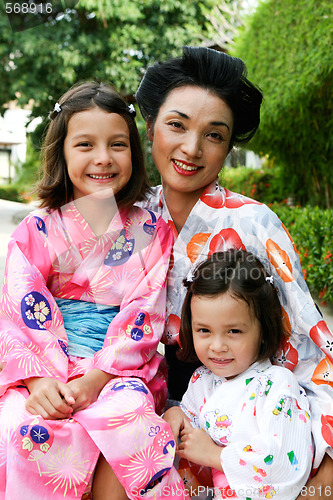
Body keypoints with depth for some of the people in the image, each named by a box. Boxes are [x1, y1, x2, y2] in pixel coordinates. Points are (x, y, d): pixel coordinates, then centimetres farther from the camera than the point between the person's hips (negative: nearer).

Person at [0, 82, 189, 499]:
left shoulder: (151, 232, 4)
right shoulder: (37, 231, 4)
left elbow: (143, 318, -3)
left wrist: (95, 378, -16)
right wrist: (39, 379, -20)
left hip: (122, 369, 0)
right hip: (46, 370, 1)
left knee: (125, 417, -31)